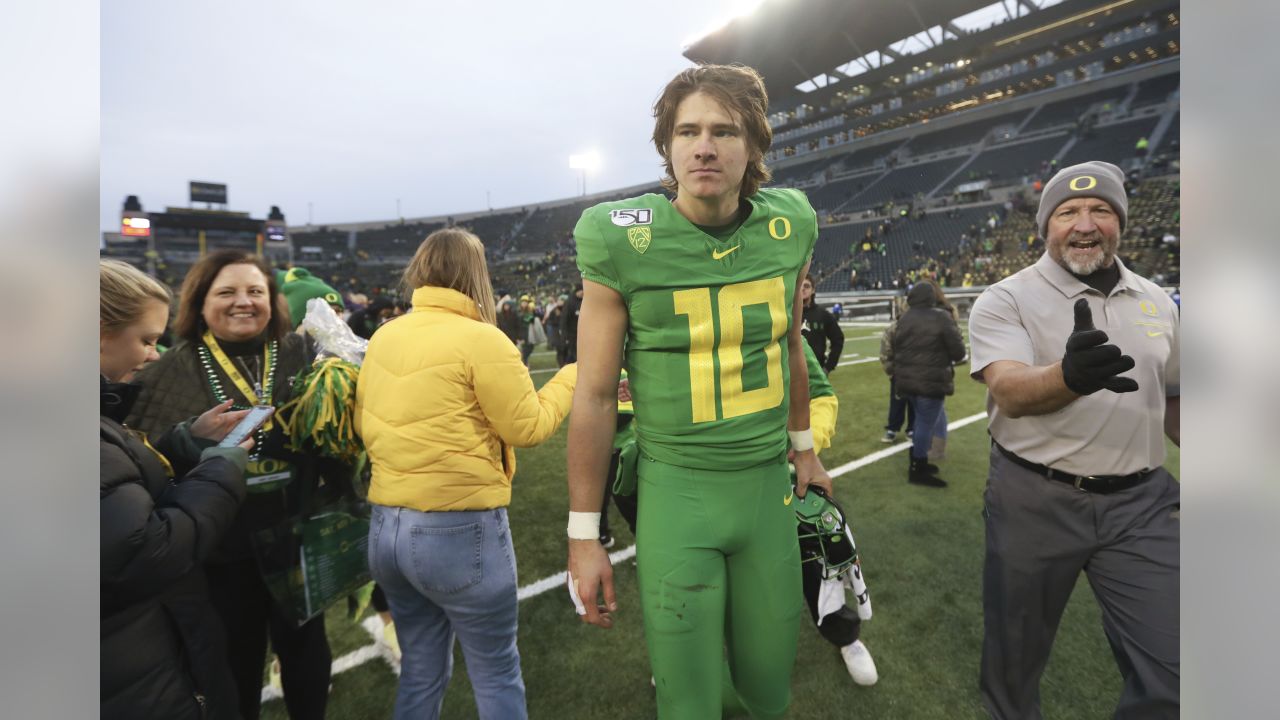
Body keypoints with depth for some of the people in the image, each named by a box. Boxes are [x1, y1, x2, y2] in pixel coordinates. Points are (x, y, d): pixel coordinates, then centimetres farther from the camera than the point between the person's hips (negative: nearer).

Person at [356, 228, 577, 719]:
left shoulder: (383, 338, 6)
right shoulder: (480, 338, -14)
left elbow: (363, 426, 14)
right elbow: (529, 427, -10)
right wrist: (571, 376, 3)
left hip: (386, 527, 7)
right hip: (461, 529, -7)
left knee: (420, 672, 23)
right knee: (496, 675, 13)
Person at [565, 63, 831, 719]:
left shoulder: (789, 228, -1)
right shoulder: (623, 242, -12)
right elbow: (595, 396, -7)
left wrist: (804, 446, 23)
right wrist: (584, 533, -4)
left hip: (767, 481, 4)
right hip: (676, 488, -3)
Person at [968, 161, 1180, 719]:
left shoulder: (1157, 303, 8)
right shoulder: (1005, 299, -9)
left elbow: (1171, 398, 17)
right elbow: (1010, 392, -25)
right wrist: (1070, 376, -45)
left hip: (1141, 503, 4)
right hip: (1034, 500, -3)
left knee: (1170, 672, 7)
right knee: (1015, 655, 14)